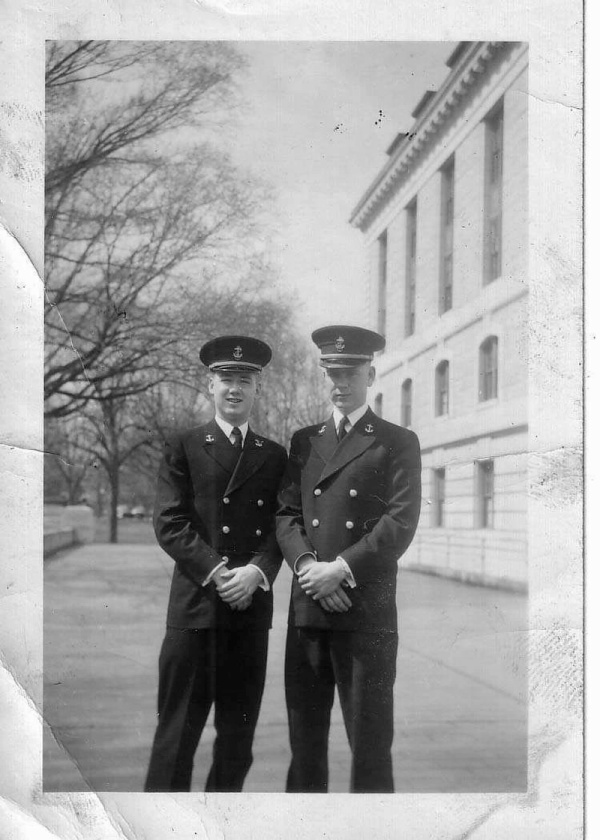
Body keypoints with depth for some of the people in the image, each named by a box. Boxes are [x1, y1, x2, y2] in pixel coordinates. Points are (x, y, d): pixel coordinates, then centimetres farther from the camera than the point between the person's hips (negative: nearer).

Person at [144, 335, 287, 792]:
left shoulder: (274, 456, 14)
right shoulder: (183, 448, 5)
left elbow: (282, 525, 7)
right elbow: (170, 523, -4)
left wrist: (256, 572, -12)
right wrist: (216, 573, -14)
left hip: (252, 606, 3)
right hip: (194, 605, -3)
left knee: (239, 732, 9)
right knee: (178, 728, 0)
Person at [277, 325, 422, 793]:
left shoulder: (397, 442, 4)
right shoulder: (304, 441, 16)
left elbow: (402, 522, -6)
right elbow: (286, 513, 9)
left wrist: (341, 569, -14)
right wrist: (307, 565, -10)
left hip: (367, 611, -4)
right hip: (307, 608, 4)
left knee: (369, 739, 1)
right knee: (304, 736, 9)